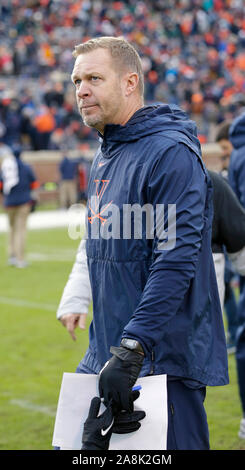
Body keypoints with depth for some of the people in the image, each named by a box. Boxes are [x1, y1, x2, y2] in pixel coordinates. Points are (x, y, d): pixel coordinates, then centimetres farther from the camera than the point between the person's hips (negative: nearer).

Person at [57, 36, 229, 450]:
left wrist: (132, 350, -28)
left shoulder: (170, 153, -15)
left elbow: (176, 261, -23)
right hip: (104, 356, 9)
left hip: (166, 359, -8)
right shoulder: (103, 158, 15)